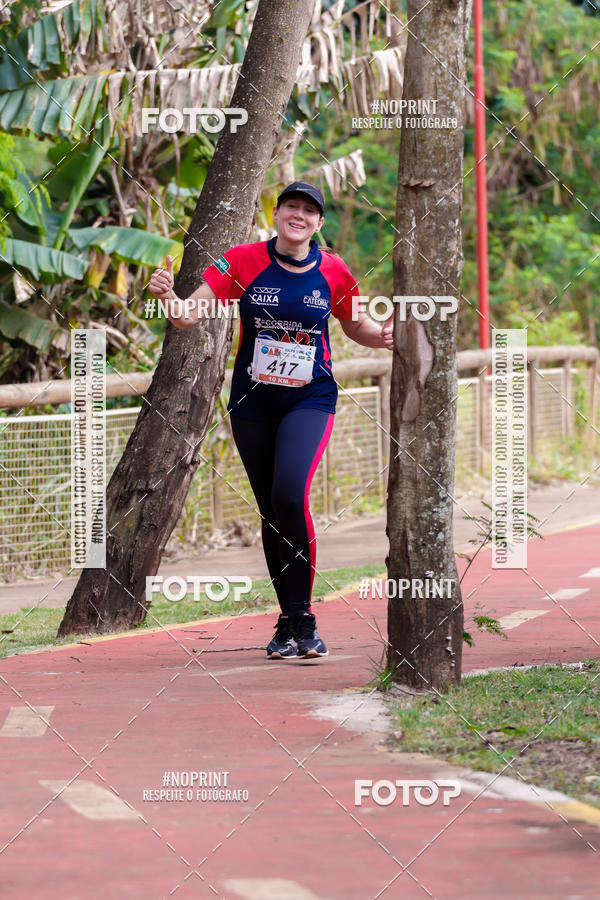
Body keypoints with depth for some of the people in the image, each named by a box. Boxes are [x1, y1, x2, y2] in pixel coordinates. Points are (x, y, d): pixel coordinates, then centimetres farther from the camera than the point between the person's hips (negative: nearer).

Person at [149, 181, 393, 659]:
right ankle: (288, 622, 19)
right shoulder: (243, 261, -6)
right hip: (253, 402, 1)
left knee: (290, 496, -22)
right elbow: (191, 315, -12)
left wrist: (383, 334, -7)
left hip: (310, 399, -1)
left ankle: (302, 618, -12)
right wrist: (168, 298, -34)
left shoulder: (333, 272, -2)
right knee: (271, 512, 6)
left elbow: (357, 326, 15)